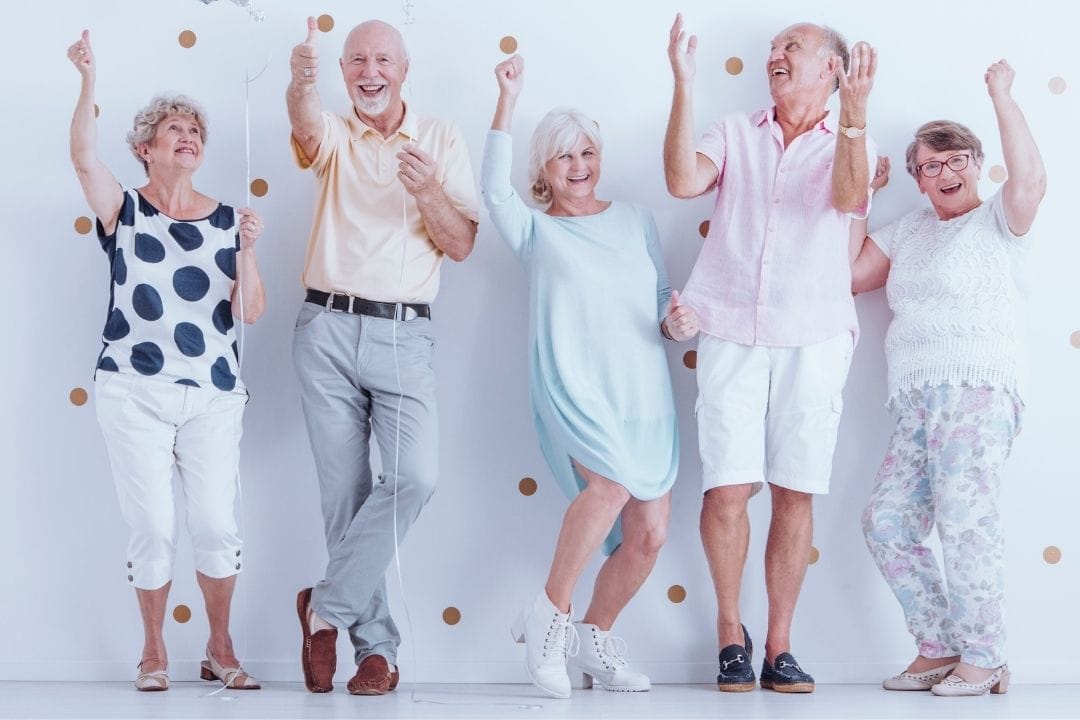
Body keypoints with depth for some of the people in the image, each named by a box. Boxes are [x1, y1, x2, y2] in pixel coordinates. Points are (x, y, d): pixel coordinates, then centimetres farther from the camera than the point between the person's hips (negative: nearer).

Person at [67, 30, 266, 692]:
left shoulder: (227, 220, 8)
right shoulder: (124, 210, 3)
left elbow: (250, 312, 2)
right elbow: (84, 157, -17)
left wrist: (247, 248, -12)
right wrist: (89, 81, -27)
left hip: (213, 395, 2)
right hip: (134, 393, -1)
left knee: (219, 524, -2)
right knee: (153, 526, -1)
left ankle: (221, 649, 16)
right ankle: (154, 651, 17)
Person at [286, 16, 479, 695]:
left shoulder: (442, 140, 8)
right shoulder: (335, 136, 7)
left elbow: (462, 244, 3)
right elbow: (306, 128, -19)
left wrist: (427, 190, -16)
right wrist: (303, 81, -42)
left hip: (404, 334, -1)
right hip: (327, 328, 1)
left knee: (415, 474, -20)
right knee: (345, 492, 1)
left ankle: (327, 606, -4)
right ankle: (376, 645, 11)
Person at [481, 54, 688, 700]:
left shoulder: (636, 220, 18)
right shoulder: (536, 230, 10)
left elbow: (663, 300, 20)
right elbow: (495, 190, -10)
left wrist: (676, 321, -4)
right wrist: (508, 100, -17)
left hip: (644, 393, 4)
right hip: (573, 387, -4)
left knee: (649, 533, -6)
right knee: (612, 481, -33)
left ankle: (594, 639, 19)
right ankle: (550, 615, -16)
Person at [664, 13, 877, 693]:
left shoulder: (850, 144, 11)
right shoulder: (735, 132, 13)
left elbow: (850, 198, -12)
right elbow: (683, 181, -6)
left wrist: (855, 107, -24)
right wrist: (684, 85, -11)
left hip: (813, 338, 0)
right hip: (733, 334, 0)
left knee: (795, 491, 0)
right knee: (727, 488, -7)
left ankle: (780, 644, 9)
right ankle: (730, 628, 12)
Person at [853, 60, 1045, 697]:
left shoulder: (998, 221, 5)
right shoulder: (906, 233, 24)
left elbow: (1031, 180, -16)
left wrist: (1002, 97, -16)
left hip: (981, 388, -7)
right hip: (919, 400, 7)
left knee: (964, 514, -20)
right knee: (888, 522, 0)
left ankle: (985, 660, -13)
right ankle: (939, 647, 10)